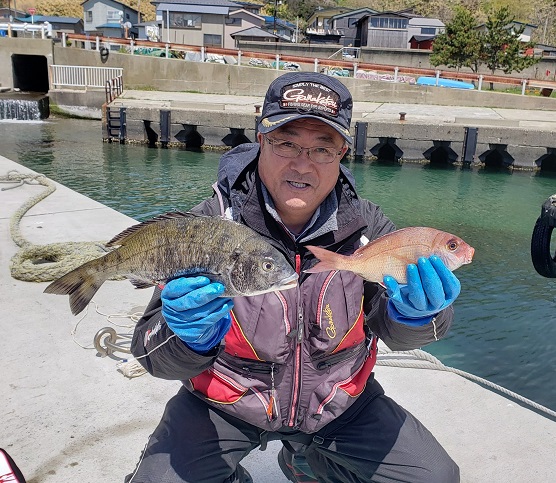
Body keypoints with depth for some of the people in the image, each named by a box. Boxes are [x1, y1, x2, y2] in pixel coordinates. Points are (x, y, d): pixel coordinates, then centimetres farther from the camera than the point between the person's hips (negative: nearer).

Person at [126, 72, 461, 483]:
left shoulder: (365, 225, -11)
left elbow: (393, 328, -15)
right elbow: (154, 352, -19)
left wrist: (414, 313, -39)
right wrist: (193, 339, -42)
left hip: (339, 402, 3)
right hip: (225, 405, -2)